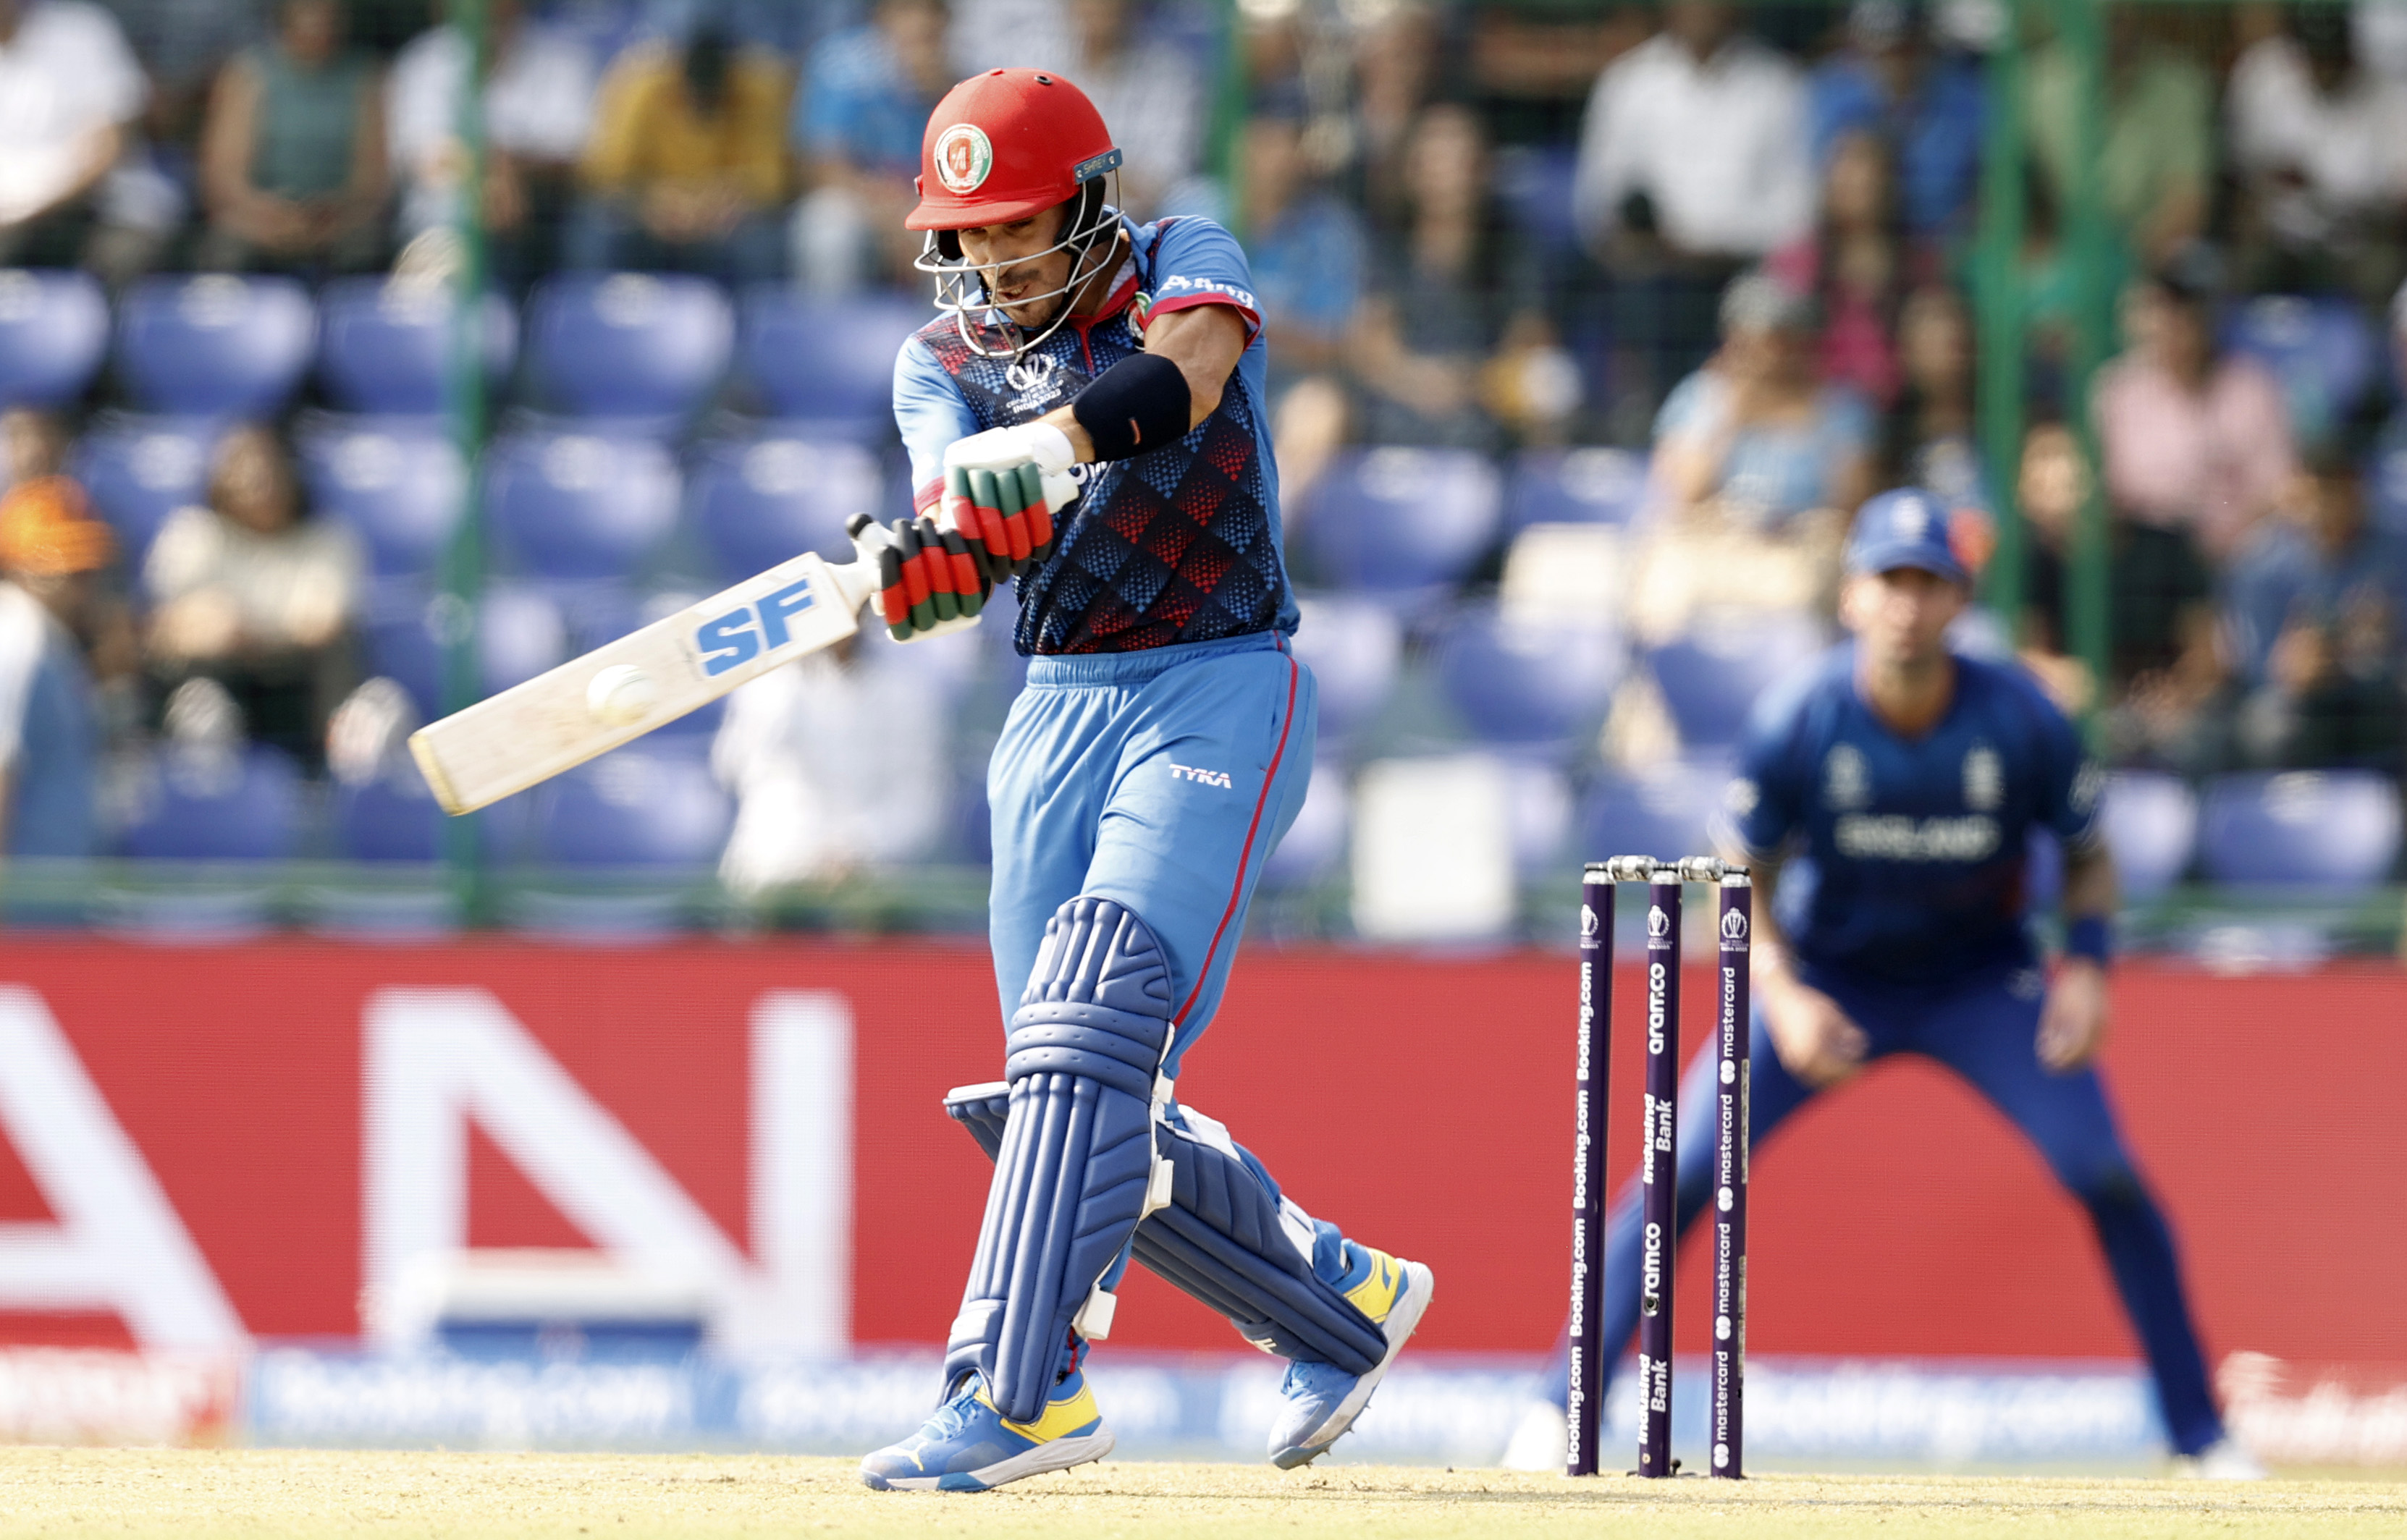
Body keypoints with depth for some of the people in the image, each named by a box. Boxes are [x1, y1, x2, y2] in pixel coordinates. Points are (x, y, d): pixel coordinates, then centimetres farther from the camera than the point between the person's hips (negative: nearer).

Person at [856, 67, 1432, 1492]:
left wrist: (1045, 447, -41)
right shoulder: (945, 362, 10)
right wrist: (931, 560, -35)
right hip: (1060, 718, 6)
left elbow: (1187, 369, -24)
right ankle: (1345, 1299, 25)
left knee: (1094, 1018, -23)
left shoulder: (1182, 264, 0)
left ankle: (1018, 1391, -29)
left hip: (1223, 693, -6)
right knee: (1081, 1102, 4)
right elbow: (965, 504, -11)